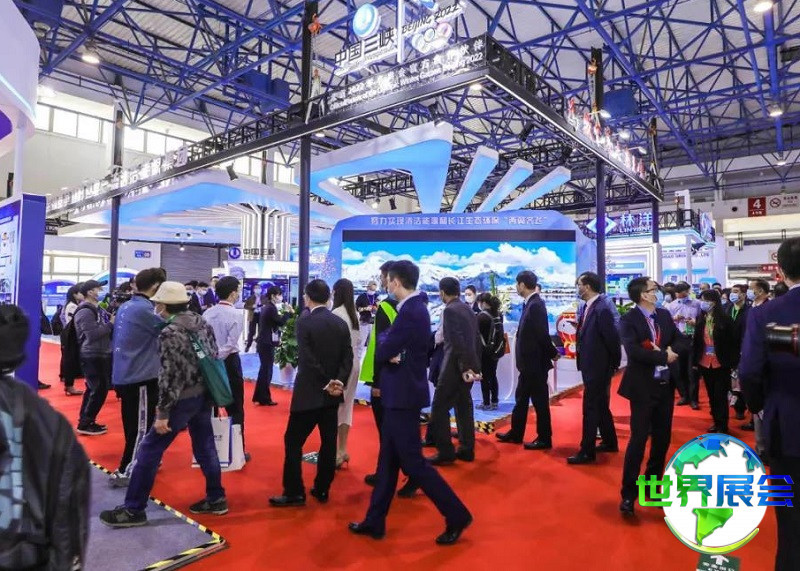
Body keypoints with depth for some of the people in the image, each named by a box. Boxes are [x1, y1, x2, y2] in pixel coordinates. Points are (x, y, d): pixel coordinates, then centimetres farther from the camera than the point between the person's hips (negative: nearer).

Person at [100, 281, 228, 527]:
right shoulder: (202, 323, 6)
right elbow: (213, 358, 11)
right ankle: (216, 498, 25)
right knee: (205, 446, 17)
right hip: (204, 394, 8)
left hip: (183, 399, -8)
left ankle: (133, 510, 12)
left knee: (149, 451, 3)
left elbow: (169, 376, -20)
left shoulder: (170, 333, -18)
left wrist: (162, 413, -16)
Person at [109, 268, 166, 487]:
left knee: (133, 424, 21)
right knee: (141, 426, 2)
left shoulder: (126, 307, 9)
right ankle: (124, 472, 8)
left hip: (125, 374, 10)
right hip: (140, 376, -10)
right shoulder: (144, 309, -20)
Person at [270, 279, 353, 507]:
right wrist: (339, 382, -11)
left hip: (309, 391, -5)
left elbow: (307, 358, -18)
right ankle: (322, 489, 21)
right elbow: (348, 358, -4)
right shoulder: (341, 323, 4)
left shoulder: (305, 321, -11)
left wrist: (326, 383, -12)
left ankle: (294, 493, 9)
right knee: (328, 442, 11)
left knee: (293, 441, 5)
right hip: (332, 393, 6)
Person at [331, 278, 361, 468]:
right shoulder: (355, 314, 8)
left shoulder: (336, 314, -14)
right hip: (354, 363, 7)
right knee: (346, 406, 14)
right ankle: (343, 450, 23)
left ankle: (336, 452, 6)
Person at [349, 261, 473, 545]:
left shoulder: (410, 312, -22)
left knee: (412, 462, 1)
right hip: (400, 394, 10)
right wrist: (390, 352, -11)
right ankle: (374, 521, 27)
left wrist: (384, 339, 0)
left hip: (403, 395, -10)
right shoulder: (414, 308, 9)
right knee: (388, 460, 15)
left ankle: (457, 515, 15)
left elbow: (381, 353, -20)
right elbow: (394, 349, 10)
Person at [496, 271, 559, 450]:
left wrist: (553, 354, -10)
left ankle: (544, 438, 17)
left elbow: (543, 334, -21)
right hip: (528, 362, 9)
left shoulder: (536, 305, -20)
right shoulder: (529, 304, 9)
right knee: (521, 398, 18)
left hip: (536, 363, -9)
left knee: (540, 401, 4)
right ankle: (515, 433, 30)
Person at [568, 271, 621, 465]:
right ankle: (610, 442, 37)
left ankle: (587, 451, 8)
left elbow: (612, 337, -18)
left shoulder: (602, 308, -21)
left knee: (590, 407, -2)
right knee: (600, 405, 21)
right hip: (591, 364, 9)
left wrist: (615, 363, -9)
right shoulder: (585, 307, 6)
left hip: (598, 366, -9)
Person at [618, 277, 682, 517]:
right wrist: (664, 357, -18)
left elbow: (681, 341, 5)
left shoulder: (665, 315, 9)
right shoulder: (629, 320, -11)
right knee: (638, 439, -4)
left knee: (662, 440, 14)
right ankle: (628, 494, 5)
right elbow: (634, 351, -23)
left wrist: (670, 350, -16)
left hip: (666, 386, 7)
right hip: (643, 387, -6)